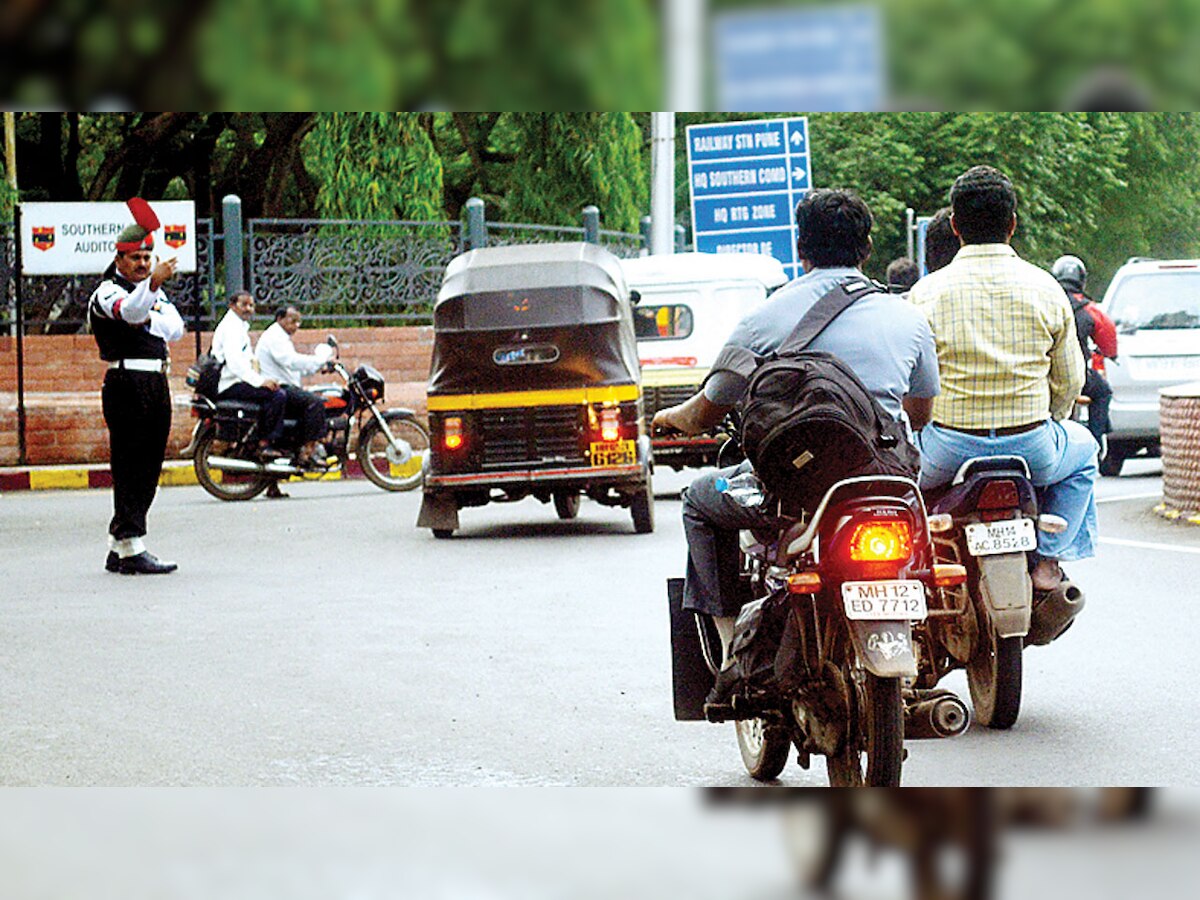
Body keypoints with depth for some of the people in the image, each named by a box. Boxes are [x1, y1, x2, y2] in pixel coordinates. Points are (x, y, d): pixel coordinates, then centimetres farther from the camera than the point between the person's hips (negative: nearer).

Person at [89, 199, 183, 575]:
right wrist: (152, 285, -46)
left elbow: (176, 328, 7)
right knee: (129, 466, -10)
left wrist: (150, 321, -11)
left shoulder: (153, 289, 20)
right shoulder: (107, 292, -5)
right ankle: (131, 549, -11)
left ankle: (118, 550, 16)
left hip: (156, 382, 8)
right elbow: (129, 310, -29)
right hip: (126, 384, -8)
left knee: (149, 466, 9)